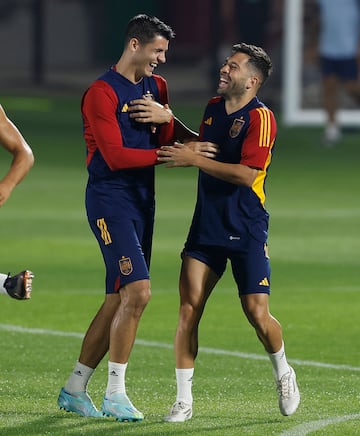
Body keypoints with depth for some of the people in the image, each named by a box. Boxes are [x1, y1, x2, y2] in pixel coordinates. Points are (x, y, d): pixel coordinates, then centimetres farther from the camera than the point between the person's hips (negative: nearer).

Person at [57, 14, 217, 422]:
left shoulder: (156, 87, 14)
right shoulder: (102, 92, -11)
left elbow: (169, 142, 9)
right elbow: (116, 156, -18)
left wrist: (166, 118, -12)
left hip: (142, 200, 8)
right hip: (110, 199, -8)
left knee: (119, 300, 7)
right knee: (138, 290, -18)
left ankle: (74, 389, 16)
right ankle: (115, 394, -11)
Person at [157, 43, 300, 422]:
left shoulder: (260, 117, -13)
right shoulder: (213, 107, 10)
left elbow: (247, 174, -23)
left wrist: (194, 159, -22)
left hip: (246, 231, -6)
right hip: (206, 227, 6)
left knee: (257, 313, -4)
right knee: (188, 307, -6)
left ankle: (283, 374, 26)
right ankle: (183, 401, -2)